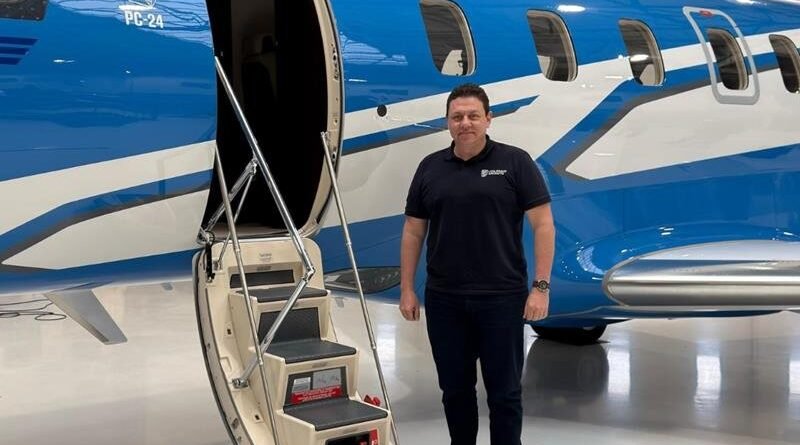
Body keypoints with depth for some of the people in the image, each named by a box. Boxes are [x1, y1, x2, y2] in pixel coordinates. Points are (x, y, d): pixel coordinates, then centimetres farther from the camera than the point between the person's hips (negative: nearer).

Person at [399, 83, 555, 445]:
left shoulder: (514, 163, -3)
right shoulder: (430, 168, 7)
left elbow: (543, 225, -6)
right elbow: (413, 232, 11)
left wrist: (541, 286, -12)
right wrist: (406, 289, 7)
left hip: (501, 297, -3)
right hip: (444, 299, 3)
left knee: (504, 391, 5)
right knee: (455, 388, 13)